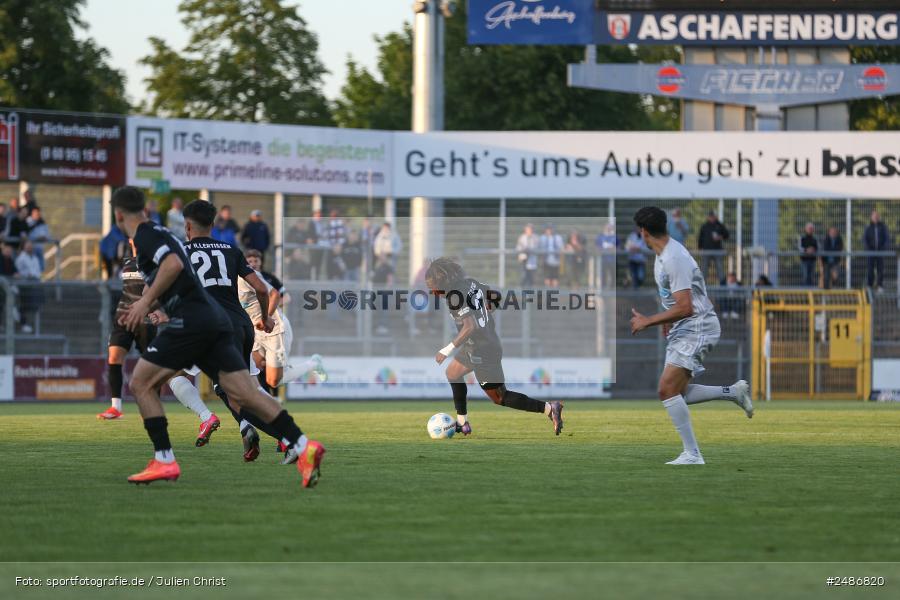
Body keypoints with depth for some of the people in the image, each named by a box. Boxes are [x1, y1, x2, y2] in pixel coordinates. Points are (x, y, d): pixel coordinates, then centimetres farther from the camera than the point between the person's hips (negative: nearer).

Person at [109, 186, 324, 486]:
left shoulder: (144, 236, -3)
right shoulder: (157, 234, 26)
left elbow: (173, 263, -22)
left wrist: (146, 301, -15)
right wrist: (142, 306, 39)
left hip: (191, 320, -9)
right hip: (214, 320, 9)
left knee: (142, 383, 4)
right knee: (244, 393, -2)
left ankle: (164, 461, -1)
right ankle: (302, 446, -18)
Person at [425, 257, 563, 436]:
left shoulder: (455, 297, -24)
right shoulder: (471, 283, 2)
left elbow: (470, 326, -34)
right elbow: (495, 295, 14)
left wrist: (447, 351, -31)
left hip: (482, 351, -10)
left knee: (500, 398, -1)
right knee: (453, 373, 25)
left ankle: (549, 408, -2)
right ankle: (462, 423, 30)